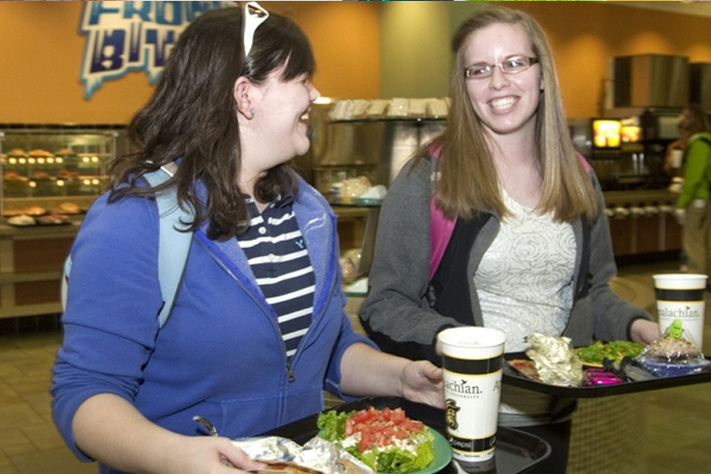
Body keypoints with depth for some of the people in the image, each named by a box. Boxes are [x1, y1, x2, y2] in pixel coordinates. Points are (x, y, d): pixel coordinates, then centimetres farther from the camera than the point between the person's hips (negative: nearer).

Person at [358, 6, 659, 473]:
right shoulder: (427, 179, -10)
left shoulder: (578, 179, 5)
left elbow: (591, 291, 14)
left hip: (551, 420, 5)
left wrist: (636, 324, -5)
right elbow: (386, 302, -8)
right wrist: (446, 340, -25)